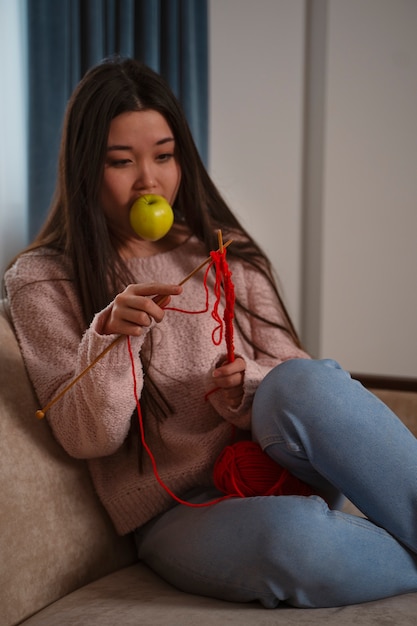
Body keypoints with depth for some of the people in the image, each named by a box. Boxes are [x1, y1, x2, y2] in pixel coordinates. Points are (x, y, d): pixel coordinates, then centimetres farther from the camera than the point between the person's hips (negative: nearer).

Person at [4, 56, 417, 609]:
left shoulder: (227, 254, 13)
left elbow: (295, 376, 11)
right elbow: (88, 440, -4)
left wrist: (247, 387, -12)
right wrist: (108, 338, -22)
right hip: (178, 516, -3)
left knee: (305, 383, -32)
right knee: (291, 531, -37)